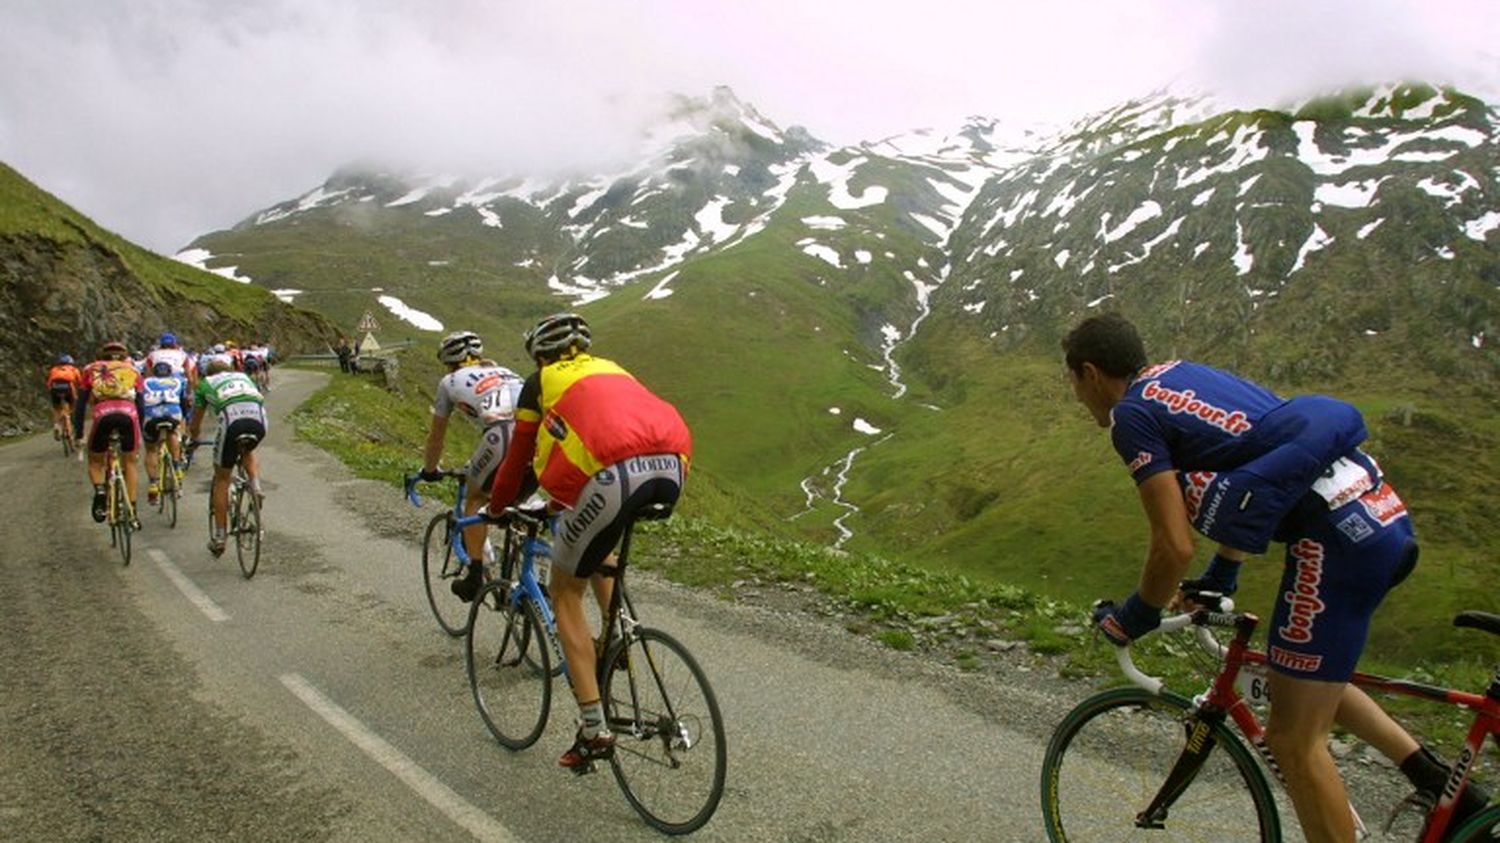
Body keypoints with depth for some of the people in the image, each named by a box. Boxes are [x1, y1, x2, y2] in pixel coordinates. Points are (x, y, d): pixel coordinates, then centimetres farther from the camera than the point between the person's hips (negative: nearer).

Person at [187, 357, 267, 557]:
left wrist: (194, 441, 55)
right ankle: (256, 486, 10)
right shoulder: (243, 377, 37)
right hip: (259, 420, 2)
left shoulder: (205, 384, 30)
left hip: (231, 420, -2)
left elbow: (195, 425, 36)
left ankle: (219, 537, 17)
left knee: (222, 479, 14)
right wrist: (252, 430, 59)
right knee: (248, 451, 37)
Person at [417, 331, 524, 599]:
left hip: (503, 435, -4)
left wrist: (429, 470, 51)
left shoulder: (450, 381, 26)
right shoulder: (504, 371, 38)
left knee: (475, 500, 21)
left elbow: (436, 436, 34)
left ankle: (475, 578, 17)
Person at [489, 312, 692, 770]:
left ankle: (594, 731, 10)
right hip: (671, 468, 6)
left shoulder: (541, 382, 22)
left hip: (612, 475, -6)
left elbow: (519, 456, 27)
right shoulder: (612, 371, 37)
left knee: (566, 594, 14)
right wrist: (565, 502, 58)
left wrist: (496, 506, 46)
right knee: (594, 543, 37)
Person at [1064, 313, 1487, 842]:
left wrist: (1127, 622, 6)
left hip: (1336, 531, -10)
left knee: (1294, 740, 3)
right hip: (1382, 512, 10)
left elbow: (1174, 548, -12)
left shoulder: (1132, 414, -7)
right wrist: (1220, 577, 34)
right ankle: (1445, 786, 28)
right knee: (1310, 674, 31)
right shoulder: (1181, 373, 19)